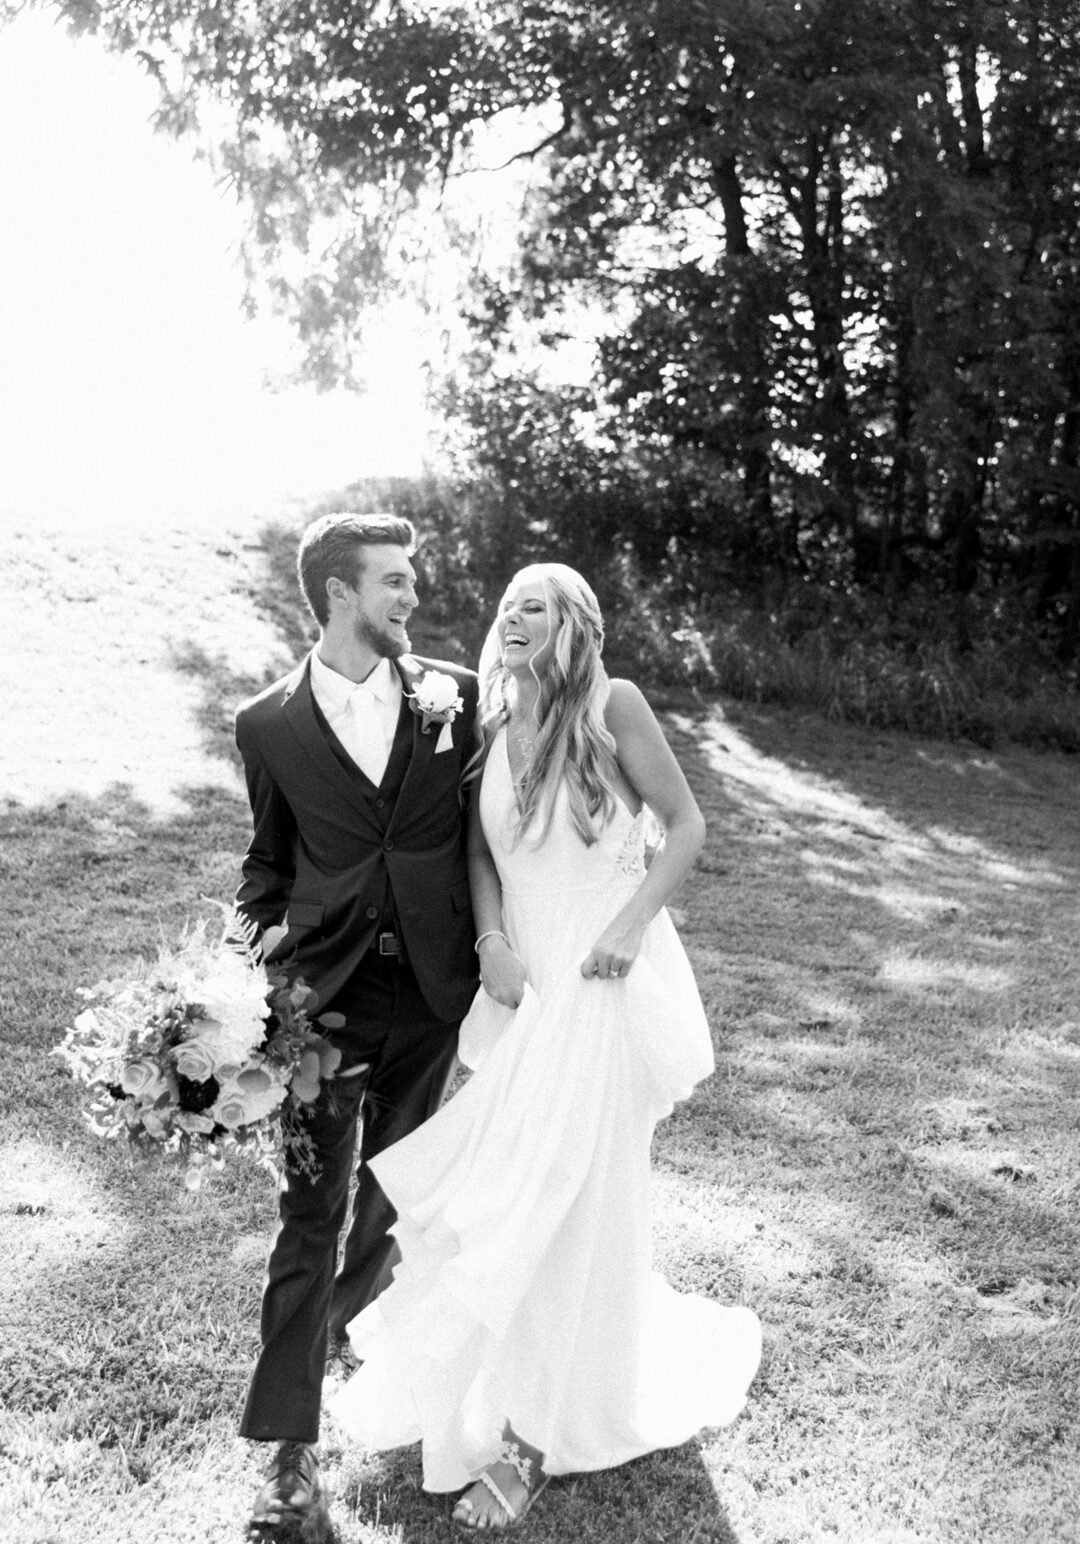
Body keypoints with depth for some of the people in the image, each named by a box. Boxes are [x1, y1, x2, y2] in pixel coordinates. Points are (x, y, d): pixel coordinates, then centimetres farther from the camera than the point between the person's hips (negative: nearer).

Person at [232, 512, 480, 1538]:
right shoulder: (268, 725, -3)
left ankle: (359, 1311, 50)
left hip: (430, 989, 2)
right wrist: (261, 939, -5)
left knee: (395, 1180, 20)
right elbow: (268, 854, 11)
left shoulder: (454, 696, -1)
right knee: (311, 1211, -1)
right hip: (323, 989, -2)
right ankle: (290, 1446, 10)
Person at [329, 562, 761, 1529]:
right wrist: (491, 941, -4)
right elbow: (481, 850, 12)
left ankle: (530, 1436, 13)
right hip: (526, 984, 6)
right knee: (518, 1189, 14)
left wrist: (631, 923, -17)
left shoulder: (614, 706, -9)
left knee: (561, 1196, -2)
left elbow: (687, 825, -6)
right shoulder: (495, 724, 6)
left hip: (604, 984, -5)